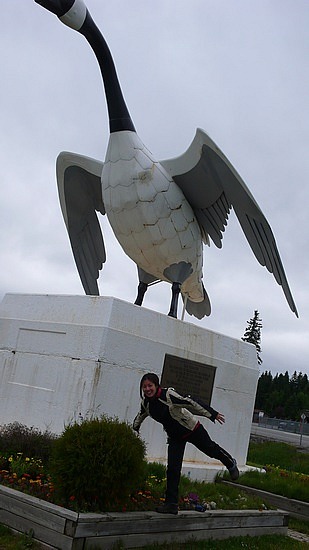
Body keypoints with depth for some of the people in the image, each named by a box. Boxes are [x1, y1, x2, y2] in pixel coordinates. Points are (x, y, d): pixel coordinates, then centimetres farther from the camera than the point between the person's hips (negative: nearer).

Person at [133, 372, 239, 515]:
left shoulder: (168, 395, -32)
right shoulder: (145, 403, -10)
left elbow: (191, 402, -33)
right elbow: (140, 416, 15)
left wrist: (212, 414, -34)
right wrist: (134, 429, 30)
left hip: (192, 429, -5)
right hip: (175, 437, 5)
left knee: (210, 449, 16)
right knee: (172, 469, -5)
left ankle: (231, 464, 47)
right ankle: (171, 504, 2)